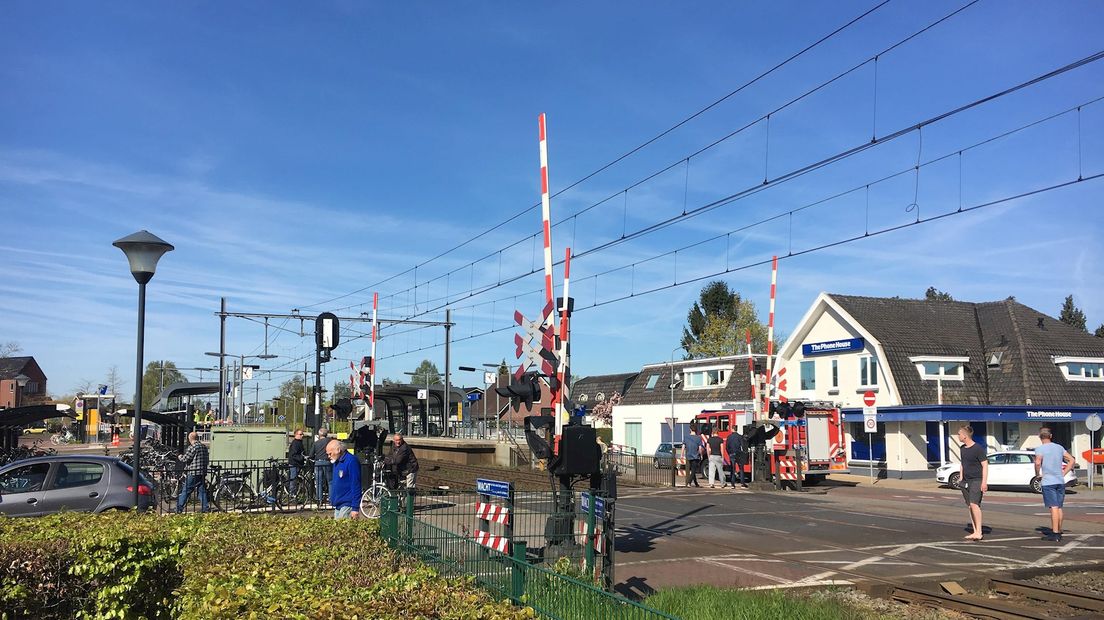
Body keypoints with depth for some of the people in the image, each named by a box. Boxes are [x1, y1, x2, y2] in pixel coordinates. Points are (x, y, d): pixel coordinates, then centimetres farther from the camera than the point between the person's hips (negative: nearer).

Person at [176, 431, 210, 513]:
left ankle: (179, 508, 6)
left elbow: (185, 459, -12)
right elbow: (207, 460, 16)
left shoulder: (192, 447, -11)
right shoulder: (204, 447, 12)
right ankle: (205, 509, 6)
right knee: (202, 491, 8)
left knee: (185, 491, 1)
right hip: (203, 473, 6)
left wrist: (180, 457, 8)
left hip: (193, 473, -6)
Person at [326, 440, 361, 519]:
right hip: (338, 505, 9)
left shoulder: (351, 461, -13)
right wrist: (332, 500, 20)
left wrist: (355, 508, -18)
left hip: (347, 506, -9)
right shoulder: (336, 462, 15)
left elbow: (356, 485, -16)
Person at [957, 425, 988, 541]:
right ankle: (975, 532, 12)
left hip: (976, 480, -8)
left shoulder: (978, 448, -11)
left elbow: (985, 465, -11)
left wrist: (984, 482, -15)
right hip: (966, 481, 8)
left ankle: (978, 532, -16)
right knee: (970, 506, 7)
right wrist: (960, 479, 19)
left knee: (974, 504, -18)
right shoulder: (963, 449, 12)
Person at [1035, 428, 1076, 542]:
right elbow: (1072, 460, 13)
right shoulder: (1059, 447, 11)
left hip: (1048, 482, -6)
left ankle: (1055, 534, -9)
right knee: (1059, 507, 13)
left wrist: (1038, 474, -7)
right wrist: (1063, 473, 13)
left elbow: (1038, 462, -23)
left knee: (1054, 507, -8)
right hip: (1060, 481, 6)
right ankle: (1058, 531, 20)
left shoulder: (1040, 449, -7)